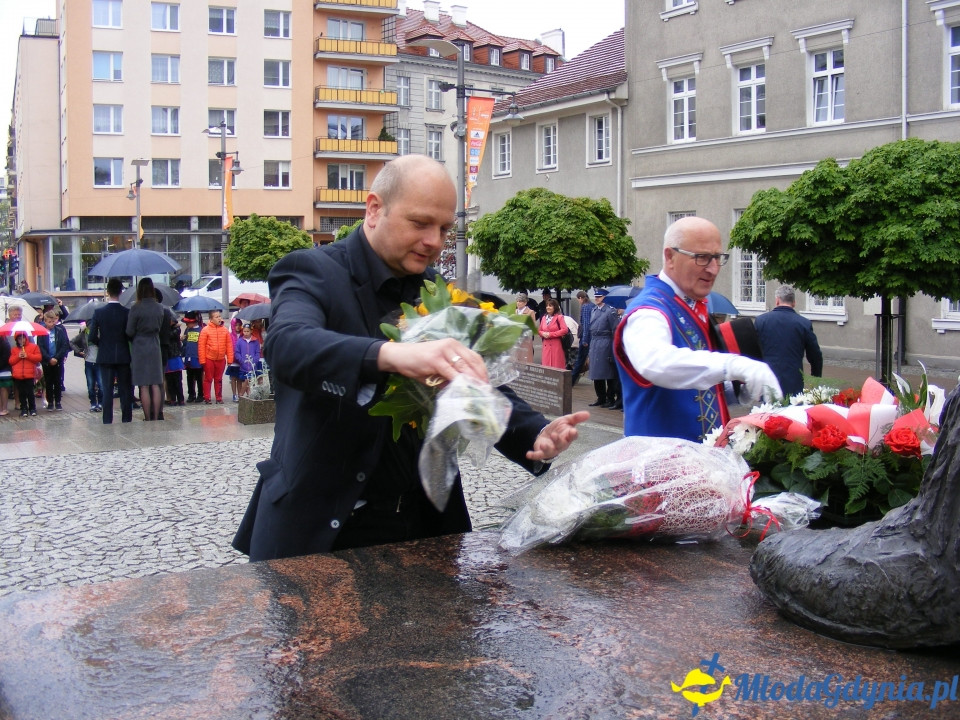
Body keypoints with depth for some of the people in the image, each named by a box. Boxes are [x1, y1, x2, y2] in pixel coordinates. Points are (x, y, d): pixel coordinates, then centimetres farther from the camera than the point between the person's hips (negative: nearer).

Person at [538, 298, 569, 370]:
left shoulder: (559, 317, -3)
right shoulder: (544, 318, 13)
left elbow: (565, 330, -13)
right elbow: (540, 331, 20)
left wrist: (551, 334, -14)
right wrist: (543, 334, -5)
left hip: (556, 345, -5)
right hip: (546, 346, 5)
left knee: (557, 366, -4)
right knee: (546, 365, 1)